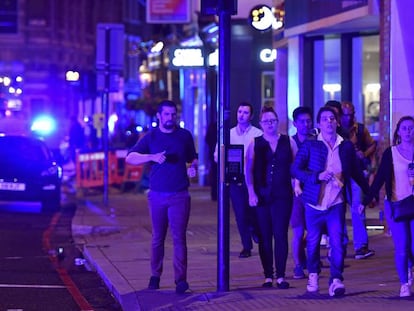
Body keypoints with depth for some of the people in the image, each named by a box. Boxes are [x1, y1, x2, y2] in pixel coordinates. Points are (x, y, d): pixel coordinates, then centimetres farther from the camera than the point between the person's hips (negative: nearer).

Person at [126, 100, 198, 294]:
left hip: (180, 195, -1)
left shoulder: (185, 136, 7)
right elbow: (130, 158, -6)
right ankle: (155, 276, 18)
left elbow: (193, 158, 19)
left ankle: (181, 279, -9)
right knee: (158, 238, 8)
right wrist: (152, 157, -22)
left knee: (179, 237, -7)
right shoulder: (150, 137, 3)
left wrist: (193, 167, -6)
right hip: (157, 195, 1)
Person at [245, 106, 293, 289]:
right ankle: (268, 275, 8)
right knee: (264, 236, 3)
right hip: (262, 195, 1)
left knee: (281, 234, -6)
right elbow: (248, 170, 2)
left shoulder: (288, 142, 7)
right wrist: (251, 193, -7)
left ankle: (281, 275, -2)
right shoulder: (255, 144, 6)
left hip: (282, 195, -1)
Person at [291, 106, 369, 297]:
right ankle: (313, 274, 30)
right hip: (314, 203, 0)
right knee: (313, 242, 10)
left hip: (336, 204, 0)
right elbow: (295, 170, -3)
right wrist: (317, 176, -16)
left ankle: (336, 280, -11)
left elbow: (356, 172, 16)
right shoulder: (310, 145, 0)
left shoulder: (346, 146, 7)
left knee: (337, 243, -11)